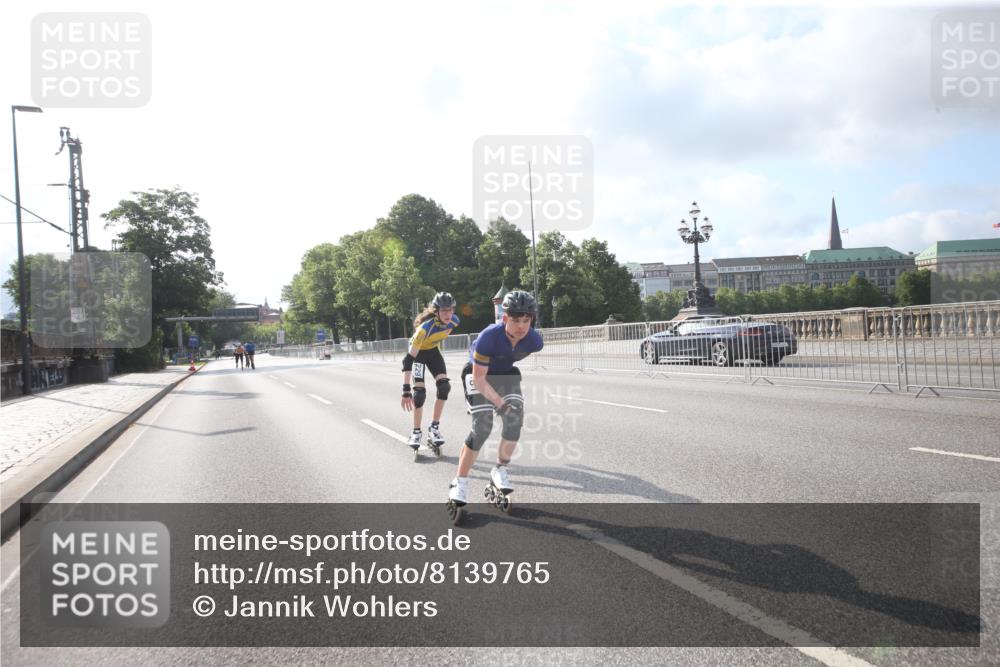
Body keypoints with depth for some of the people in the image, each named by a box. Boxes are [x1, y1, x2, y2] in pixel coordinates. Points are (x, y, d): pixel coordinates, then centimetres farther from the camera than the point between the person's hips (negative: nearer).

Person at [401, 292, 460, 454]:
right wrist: (406, 390, -45)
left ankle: (434, 427, 2)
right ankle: (416, 432, 1)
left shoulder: (454, 321, -25)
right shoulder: (425, 327, -41)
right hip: (418, 353, -5)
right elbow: (408, 359, -42)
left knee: (444, 386, -12)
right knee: (419, 392, -16)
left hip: (433, 351, 5)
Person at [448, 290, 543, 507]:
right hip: (478, 374, -4)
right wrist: (499, 402, -39)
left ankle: (500, 471, 4)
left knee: (515, 419, -16)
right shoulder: (489, 337, -38)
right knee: (482, 427, -15)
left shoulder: (534, 340, -25)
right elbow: (479, 378, -30)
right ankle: (460, 482, -1)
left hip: (506, 374, 4)